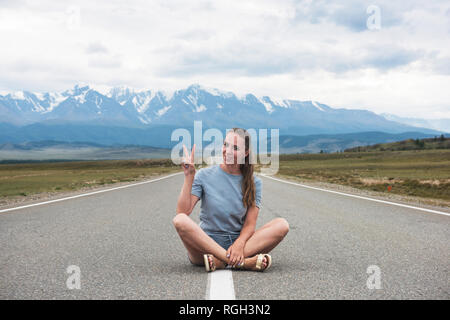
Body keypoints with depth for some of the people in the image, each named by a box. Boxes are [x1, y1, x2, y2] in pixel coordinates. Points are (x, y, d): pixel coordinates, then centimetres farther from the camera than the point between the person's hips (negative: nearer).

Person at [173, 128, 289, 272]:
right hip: (205, 244, -1)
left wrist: (239, 244, -24)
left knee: (282, 225, -20)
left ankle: (221, 261, -32)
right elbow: (183, 211, -9)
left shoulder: (254, 183, 4)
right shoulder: (204, 175, 1)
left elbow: (250, 224, -3)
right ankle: (242, 262, -35)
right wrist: (189, 176, -16)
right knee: (180, 220, -31)